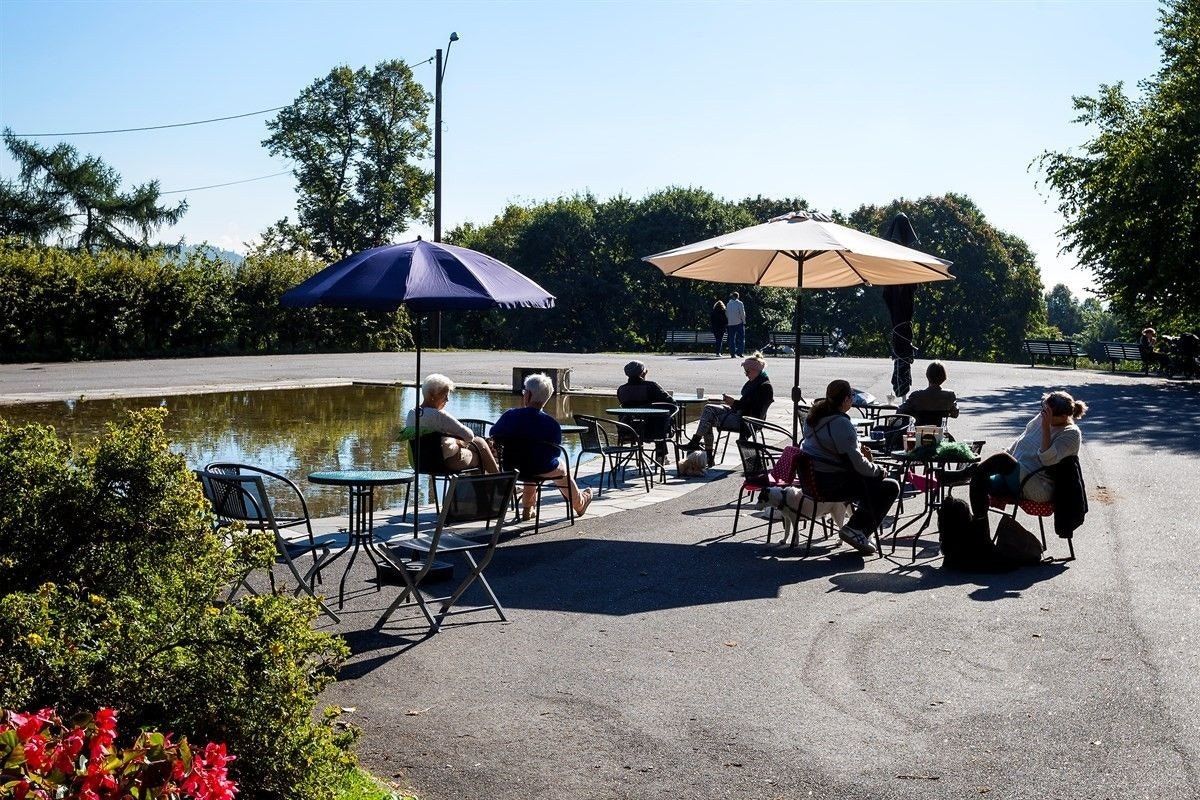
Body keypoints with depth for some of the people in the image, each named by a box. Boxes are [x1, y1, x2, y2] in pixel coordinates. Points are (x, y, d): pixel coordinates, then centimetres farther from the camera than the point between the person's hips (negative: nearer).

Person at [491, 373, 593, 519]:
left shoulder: (510, 415, -19)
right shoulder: (552, 424, -24)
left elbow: (494, 434, 0)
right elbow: (555, 452, -9)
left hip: (512, 467, 3)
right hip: (543, 470, -3)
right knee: (562, 469, 32)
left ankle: (527, 510, 48)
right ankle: (579, 504, 57)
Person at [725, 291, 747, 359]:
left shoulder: (728, 304, 8)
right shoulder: (740, 303, -5)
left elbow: (726, 314, 10)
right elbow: (742, 313, -7)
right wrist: (744, 321, 1)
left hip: (730, 323, 4)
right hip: (739, 323, -4)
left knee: (732, 339, 6)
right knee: (741, 338, 2)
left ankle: (732, 353, 2)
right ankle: (740, 352, -9)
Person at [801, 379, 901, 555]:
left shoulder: (814, 414, 6)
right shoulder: (840, 423, -22)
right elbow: (856, 462, -22)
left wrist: (859, 449, 9)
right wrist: (879, 470, -5)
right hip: (830, 484, -10)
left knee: (872, 481, 27)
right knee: (891, 488, -1)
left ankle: (853, 527, 23)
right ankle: (858, 531, 0)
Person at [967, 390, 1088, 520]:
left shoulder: (1072, 434, -11)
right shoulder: (1041, 418, 9)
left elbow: (1047, 459, -24)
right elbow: (1020, 442, 21)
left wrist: (1046, 426, -26)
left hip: (1040, 489, -8)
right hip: (1017, 474, 8)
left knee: (1002, 458, -29)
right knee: (979, 480, -12)